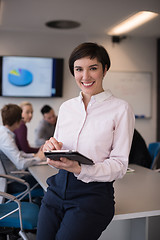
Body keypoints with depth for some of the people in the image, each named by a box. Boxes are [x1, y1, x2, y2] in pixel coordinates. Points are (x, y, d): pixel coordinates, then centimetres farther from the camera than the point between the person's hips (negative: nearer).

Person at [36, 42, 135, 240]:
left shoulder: (120, 109, -6)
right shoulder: (66, 107, 9)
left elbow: (120, 165, -9)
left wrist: (79, 169, -24)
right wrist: (51, 148, -10)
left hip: (93, 196, -4)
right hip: (57, 189, 5)